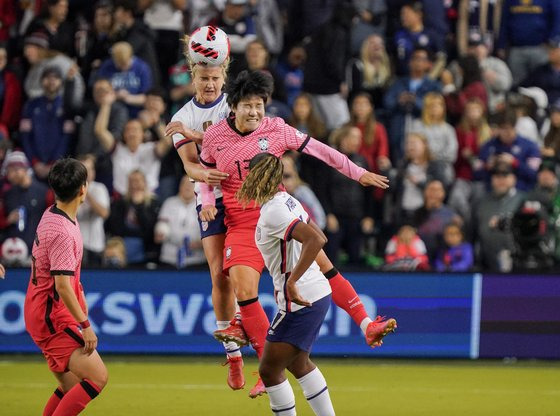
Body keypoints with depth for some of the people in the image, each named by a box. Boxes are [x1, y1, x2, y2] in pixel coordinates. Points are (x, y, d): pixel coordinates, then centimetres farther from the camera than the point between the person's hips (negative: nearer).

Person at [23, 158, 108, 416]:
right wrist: (85, 325, -22)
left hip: (41, 314, 10)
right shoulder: (62, 232, -22)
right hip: (52, 317, -10)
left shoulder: (50, 215, 8)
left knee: (71, 389, 14)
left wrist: (80, 296, 31)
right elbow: (62, 286, -26)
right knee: (97, 376, -17)